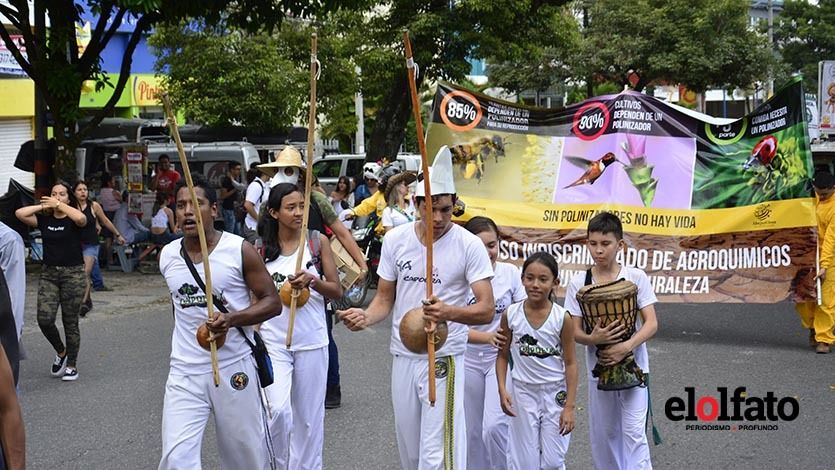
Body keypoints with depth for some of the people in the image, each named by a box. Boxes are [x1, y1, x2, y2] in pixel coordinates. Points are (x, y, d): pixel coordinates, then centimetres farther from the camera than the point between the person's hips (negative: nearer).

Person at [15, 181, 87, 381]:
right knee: (44, 319, -9)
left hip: (73, 274, -3)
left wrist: (58, 205, -18)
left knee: (70, 322, 3)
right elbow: (20, 213, -5)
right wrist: (43, 206, -4)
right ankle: (60, 352, 19)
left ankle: (71, 365, 17)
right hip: (49, 274, 3)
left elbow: (81, 218, -28)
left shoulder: (72, 219, -4)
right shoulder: (44, 219, 6)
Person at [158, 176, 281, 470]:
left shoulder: (239, 251, -9)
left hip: (234, 368, -2)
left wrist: (232, 319, -22)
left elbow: (272, 302, -8)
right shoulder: (168, 256, 3)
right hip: (185, 372, 3)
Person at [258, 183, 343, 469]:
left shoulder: (318, 241, -1)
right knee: (278, 409, -14)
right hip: (273, 340, 0)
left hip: (312, 340, 1)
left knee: (309, 414, 7)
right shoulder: (261, 248, 0)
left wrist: (313, 281, -21)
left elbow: (337, 292, -1)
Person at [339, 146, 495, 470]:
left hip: (444, 359, -4)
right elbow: (385, 298, 8)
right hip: (403, 357, 4)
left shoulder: (469, 245, -12)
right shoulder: (395, 239, -1)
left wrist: (449, 313, -34)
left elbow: (486, 309, -14)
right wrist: (367, 316, -15)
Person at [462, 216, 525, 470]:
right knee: (472, 431, 11)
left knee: (494, 426, -15)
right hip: (468, 360, 2)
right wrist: (488, 337, -30)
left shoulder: (510, 273, -7)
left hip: (502, 358, -1)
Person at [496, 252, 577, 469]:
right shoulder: (511, 315, -7)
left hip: (555, 393, -1)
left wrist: (569, 406, -8)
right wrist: (502, 390, -9)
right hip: (523, 392, 1)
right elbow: (503, 356, 3)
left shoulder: (562, 318, -11)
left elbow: (570, 363, -6)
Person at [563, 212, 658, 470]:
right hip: (598, 368, 2)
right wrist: (593, 338, -24)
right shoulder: (578, 283, -3)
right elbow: (575, 331, -2)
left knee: (634, 432, -8)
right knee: (603, 434, 11)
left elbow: (651, 323, -10)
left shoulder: (636, 277, -7)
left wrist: (626, 347, -25)